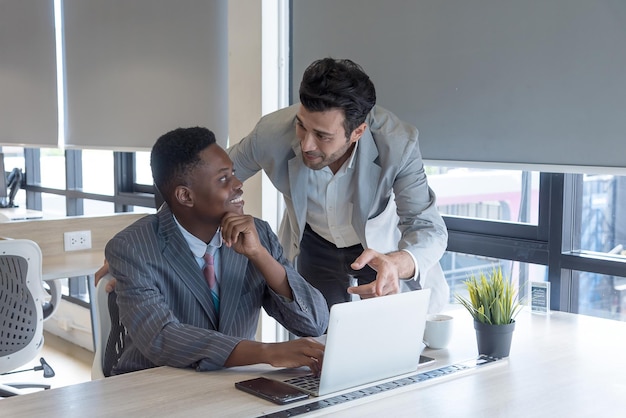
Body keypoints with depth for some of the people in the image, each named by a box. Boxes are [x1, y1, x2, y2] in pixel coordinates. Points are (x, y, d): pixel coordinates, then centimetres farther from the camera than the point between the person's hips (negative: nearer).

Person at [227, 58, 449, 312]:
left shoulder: (398, 145, -36)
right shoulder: (271, 134, -31)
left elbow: (429, 229, -37)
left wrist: (397, 264, -59)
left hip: (383, 245, -1)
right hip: (315, 242, 1)